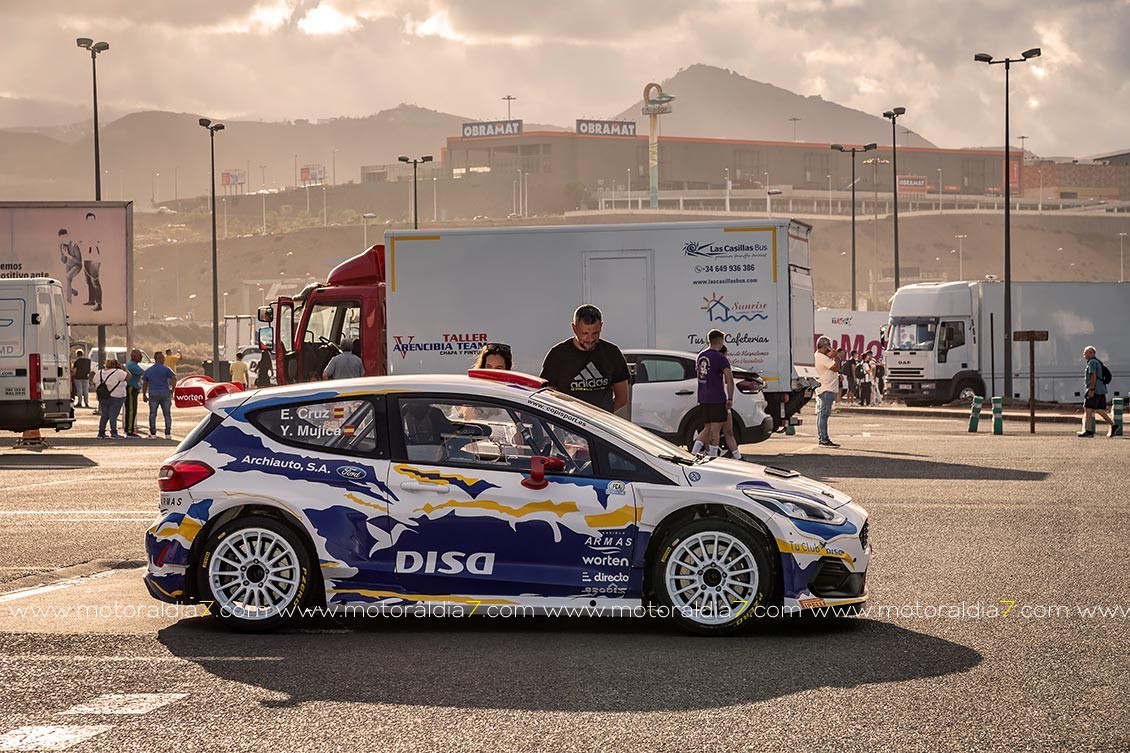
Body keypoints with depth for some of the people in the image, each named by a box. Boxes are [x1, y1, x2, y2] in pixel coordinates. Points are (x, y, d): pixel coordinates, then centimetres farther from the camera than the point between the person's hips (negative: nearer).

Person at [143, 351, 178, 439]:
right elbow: (174, 378, -12)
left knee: (152, 414, 7)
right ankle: (168, 434, 4)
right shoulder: (165, 369, -3)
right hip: (165, 394, -2)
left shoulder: (148, 371, 8)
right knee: (167, 414, 6)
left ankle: (153, 434, 3)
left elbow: (144, 384, 11)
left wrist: (144, 395, 20)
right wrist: (172, 389, -1)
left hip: (153, 395, 2)